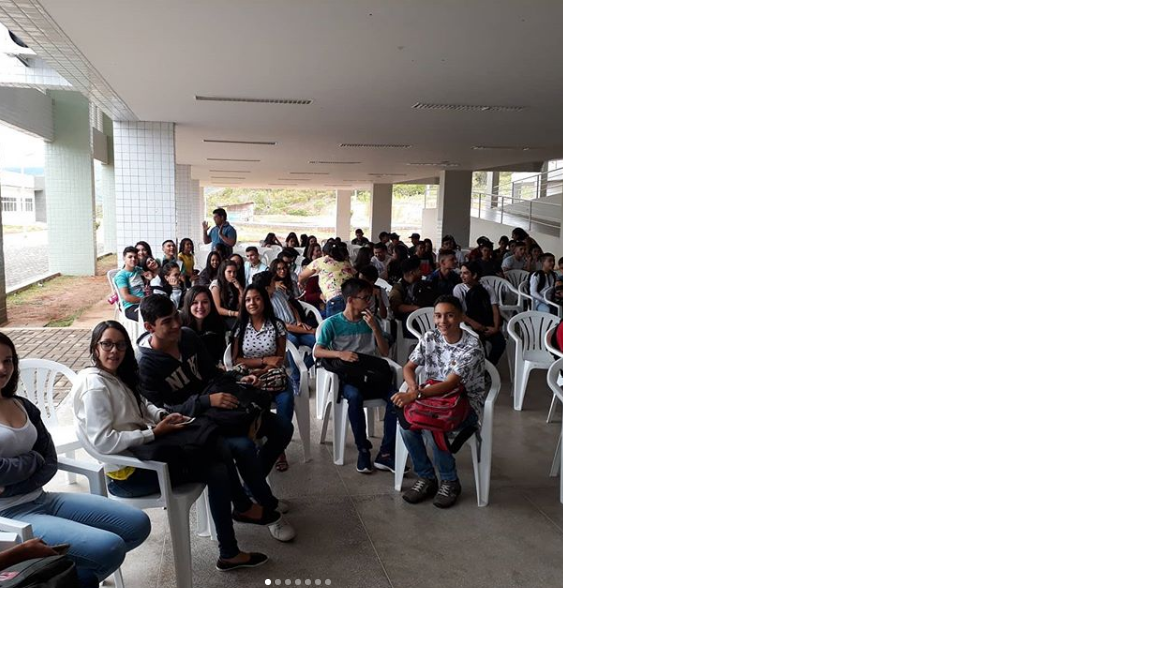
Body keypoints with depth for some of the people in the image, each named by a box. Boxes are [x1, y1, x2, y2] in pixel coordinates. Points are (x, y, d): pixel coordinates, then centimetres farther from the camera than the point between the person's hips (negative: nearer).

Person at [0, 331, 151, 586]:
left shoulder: (23, 405, 13)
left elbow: (50, 463, 7)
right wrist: (33, 460, -2)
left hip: (41, 499, 8)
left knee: (138, 524, 0)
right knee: (109, 547, -23)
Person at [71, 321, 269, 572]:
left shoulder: (115, 376, 8)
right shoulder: (94, 386, -21)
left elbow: (141, 406, 20)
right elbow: (102, 442, -27)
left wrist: (163, 415, -1)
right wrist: (154, 433, -23)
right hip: (125, 474, -9)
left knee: (216, 443, -1)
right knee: (217, 470, -11)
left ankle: (243, 505, 14)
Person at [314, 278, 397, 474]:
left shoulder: (373, 320, 12)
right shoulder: (332, 323, 2)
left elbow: (384, 352, 9)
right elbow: (318, 351, -3)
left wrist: (375, 328, -5)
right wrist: (340, 354, -21)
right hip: (347, 376, -3)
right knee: (355, 396, -39)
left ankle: (385, 453, -22)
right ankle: (363, 450, -22)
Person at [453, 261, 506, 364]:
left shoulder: (487, 289, 8)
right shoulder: (458, 289, 3)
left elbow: (495, 311, 3)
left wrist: (496, 328, -14)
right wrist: (473, 323, -18)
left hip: (488, 326, 2)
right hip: (469, 325, -2)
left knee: (500, 341, -26)